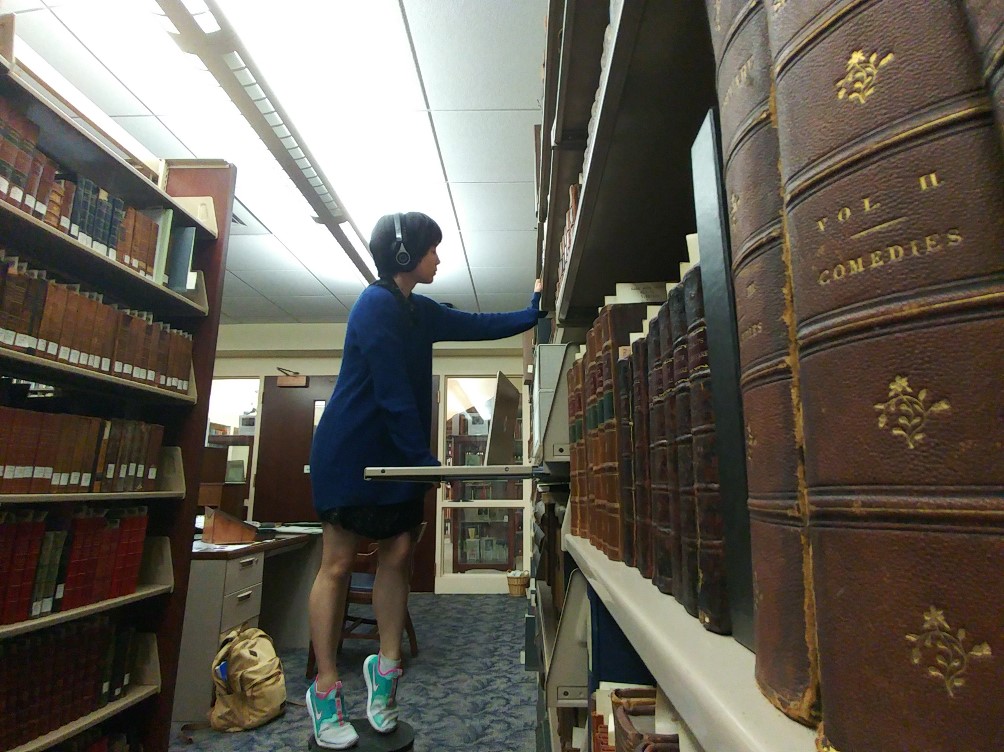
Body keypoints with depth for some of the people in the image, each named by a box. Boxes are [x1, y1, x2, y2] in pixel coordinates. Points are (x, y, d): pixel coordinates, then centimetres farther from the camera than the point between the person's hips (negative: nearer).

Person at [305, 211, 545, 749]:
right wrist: (426, 463, -17)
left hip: (394, 456, 8)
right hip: (350, 454, -8)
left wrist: (534, 311, 18)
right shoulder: (377, 305, -16)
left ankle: (386, 665, 21)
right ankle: (325, 688, 14)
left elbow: (482, 326, 20)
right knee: (337, 564, 1)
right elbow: (393, 395, -20)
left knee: (397, 553, 6)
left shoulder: (418, 311, 11)